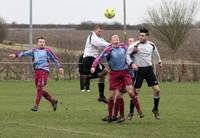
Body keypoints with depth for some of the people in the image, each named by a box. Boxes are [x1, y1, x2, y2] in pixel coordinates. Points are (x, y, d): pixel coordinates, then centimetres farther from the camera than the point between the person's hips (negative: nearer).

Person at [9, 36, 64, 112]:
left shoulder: (47, 51, 7)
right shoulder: (34, 51, 15)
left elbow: (55, 59, 11)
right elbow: (25, 53, 3)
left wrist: (60, 67, 3)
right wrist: (16, 55, -11)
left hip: (44, 71, -5)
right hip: (36, 71, 5)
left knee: (39, 88, -14)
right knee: (40, 89, 7)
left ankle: (36, 105, -11)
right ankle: (53, 101, 21)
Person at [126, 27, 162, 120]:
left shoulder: (151, 45, 4)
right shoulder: (135, 45, -11)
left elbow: (155, 54, 25)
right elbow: (127, 54, -9)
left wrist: (159, 62, 37)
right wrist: (131, 63, -21)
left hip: (149, 69, 4)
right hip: (139, 70, -4)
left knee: (157, 89, -3)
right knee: (135, 92, -5)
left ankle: (155, 109, 15)